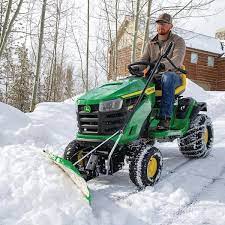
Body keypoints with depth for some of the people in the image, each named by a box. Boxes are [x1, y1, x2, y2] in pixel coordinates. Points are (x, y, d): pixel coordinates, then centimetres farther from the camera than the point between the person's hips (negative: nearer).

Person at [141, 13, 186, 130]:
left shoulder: (178, 41, 4)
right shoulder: (151, 44, 20)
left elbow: (177, 59, -15)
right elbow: (143, 59, 9)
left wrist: (162, 65, -36)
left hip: (173, 75, -4)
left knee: (167, 77, -40)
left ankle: (165, 117, -44)